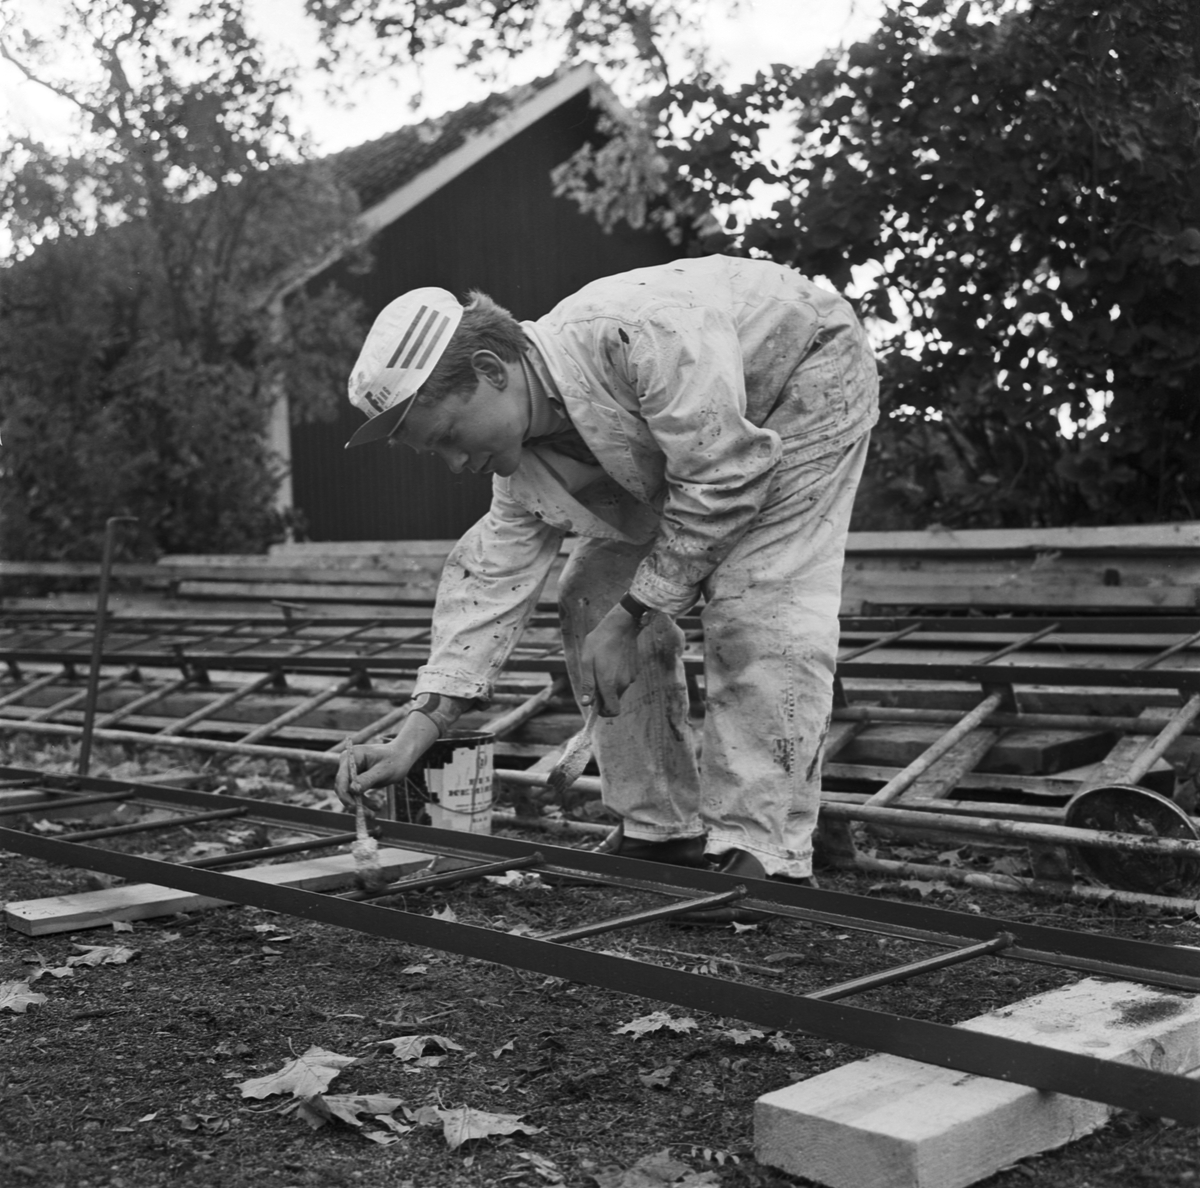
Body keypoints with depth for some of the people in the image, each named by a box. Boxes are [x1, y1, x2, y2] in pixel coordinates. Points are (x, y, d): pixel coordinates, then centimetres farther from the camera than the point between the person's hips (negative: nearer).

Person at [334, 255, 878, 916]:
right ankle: (661, 833, 7)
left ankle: (762, 853, -18)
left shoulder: (634, 337, -41)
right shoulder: (521, 464, -14)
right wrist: (414, 738, -19)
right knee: (590, 604, -1)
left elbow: (722, 481, -35)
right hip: (689, 436, 7)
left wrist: (631, 614, -29)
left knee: (758, 610, -24)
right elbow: (492, 581, -12)